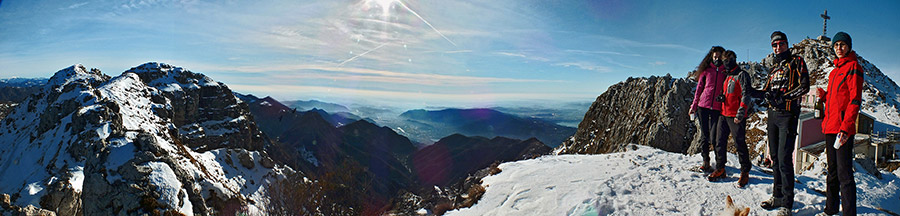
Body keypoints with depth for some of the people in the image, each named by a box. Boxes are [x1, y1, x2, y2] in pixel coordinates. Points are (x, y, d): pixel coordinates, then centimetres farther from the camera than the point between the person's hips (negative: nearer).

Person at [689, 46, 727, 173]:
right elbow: (699, 88, 12)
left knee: (714, 137, -6)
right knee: (704, 135, 4)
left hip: (717, 108, -1)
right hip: (703, 105, 1)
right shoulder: (706, 70, 8)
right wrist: (694, 106, 8)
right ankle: (705, 161, 12)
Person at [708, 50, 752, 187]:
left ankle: (745, 172, 8)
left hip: (736, 117, -7)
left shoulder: (742, 75, -4)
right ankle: (720, 169, 17)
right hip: (723, 114, 7)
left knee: (740, 144, -3)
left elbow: (746, 95, -12)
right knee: (720, 142, 7)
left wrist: (740, 113, -19)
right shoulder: (727, 77, 19)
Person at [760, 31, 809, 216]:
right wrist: (766, 93, 4)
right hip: (773, 114, 7)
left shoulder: (796, 62, 1)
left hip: (788, 115, -7)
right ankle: (777, 196, 20)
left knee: (784, 159, -11)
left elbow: (804, 86, -8)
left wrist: (784, 97, -16)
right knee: (775, 157, 10)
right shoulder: (773, 67, 20)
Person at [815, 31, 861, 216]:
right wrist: (824, 95, 3)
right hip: (830, 127, 9)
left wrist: (846, 127, -21)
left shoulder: (853, 67, -6)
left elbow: (855, 100, -14)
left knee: (844, 174, -8)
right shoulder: (834, 71, 19)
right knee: (832, 171, 16)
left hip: (843, 128, -9)